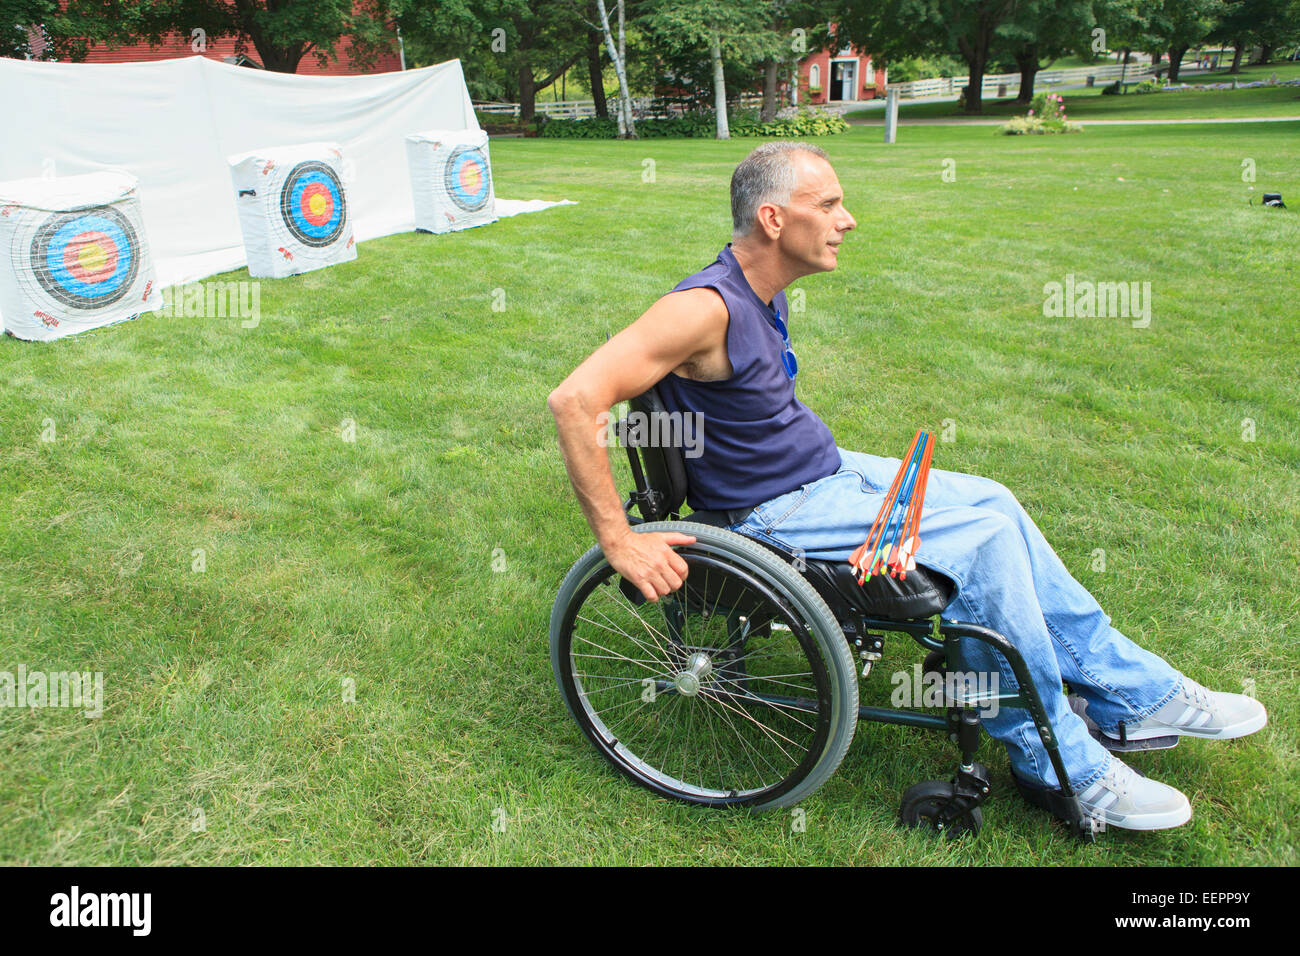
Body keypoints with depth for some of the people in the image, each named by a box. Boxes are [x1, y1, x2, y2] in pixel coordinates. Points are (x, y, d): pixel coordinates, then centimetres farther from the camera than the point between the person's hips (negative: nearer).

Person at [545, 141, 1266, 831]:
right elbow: (575, 401, -32)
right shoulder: (707, 306, -25)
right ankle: (1058, 762, 2)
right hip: (775, 513, -10)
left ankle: (1130, 691, 18)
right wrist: (620, 543, -31)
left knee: (992, 504, 6)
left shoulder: (765, 295, 5)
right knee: (981, 538, -15)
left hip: (823, 470, 10)